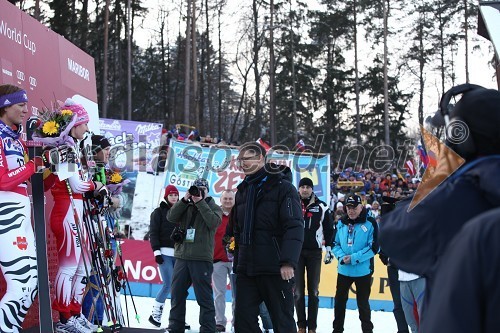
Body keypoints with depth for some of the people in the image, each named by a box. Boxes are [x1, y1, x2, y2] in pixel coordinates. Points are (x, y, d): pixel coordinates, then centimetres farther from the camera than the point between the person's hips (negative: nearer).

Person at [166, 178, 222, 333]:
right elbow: (171, 217, 0)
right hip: (182, 257, 4)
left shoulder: (213, 207, 7)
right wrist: (184, 200, -7)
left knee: (204, 297, -4)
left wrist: (200, 202, -11)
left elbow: (213, 222, -13)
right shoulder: (185, 206, 16)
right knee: (177, 294, 9)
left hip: (202, 259, -4)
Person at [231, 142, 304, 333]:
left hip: (276, 270, -6)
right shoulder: (243, 191, 17)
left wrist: (288, 262, -25)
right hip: (247, 270, 7)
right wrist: (237, 264, 19)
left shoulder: (282, 187, -5)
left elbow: (295, 227, -15)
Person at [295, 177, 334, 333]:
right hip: (296, 251, 0)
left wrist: (329, 248, 3)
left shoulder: (321, 207, 3)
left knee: (313, 291, 2)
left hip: (314, 252, 0)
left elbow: (329, 228, 8)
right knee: (298, 290, 1)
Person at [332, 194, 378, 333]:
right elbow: (335, 244, 9)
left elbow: (374, 247, -13)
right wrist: (341, 257, -11)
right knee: (340, 300, 14)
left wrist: (354, 258, -19)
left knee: (363, 303, 6)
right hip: (343, 270, 4)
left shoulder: (370, 224, -10)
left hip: (363, 271, -4)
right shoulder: (341, 224, 4)